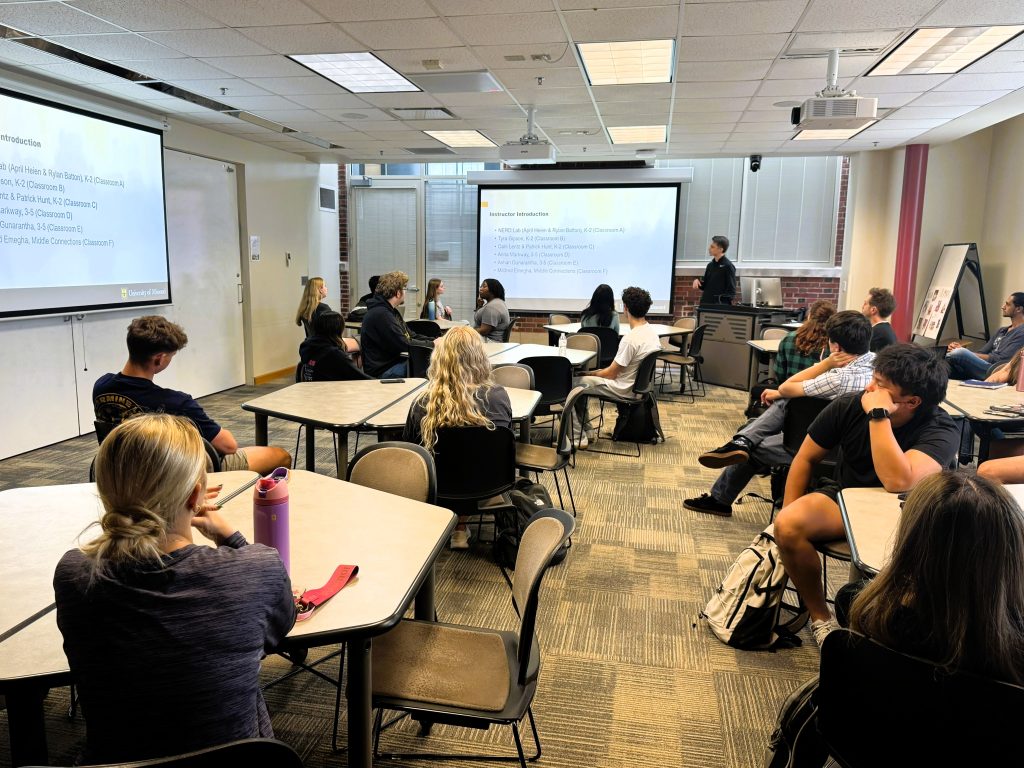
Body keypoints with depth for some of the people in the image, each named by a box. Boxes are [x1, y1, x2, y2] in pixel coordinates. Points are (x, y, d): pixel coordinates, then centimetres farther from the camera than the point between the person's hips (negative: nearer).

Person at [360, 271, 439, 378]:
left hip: (395, 362, 10)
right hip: (382, 371, -10)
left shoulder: (391, 311, 16)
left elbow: (411, 336, 18)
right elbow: (404, 345, -21)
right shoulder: (380, 314, -19)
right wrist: (432, 344, -10)